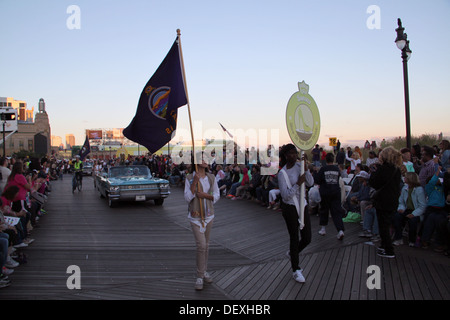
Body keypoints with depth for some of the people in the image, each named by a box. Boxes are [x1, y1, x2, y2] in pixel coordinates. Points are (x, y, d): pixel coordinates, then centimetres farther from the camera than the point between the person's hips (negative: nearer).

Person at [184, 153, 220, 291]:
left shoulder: (211, 177, 2)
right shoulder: (190, 178, -8)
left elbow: (217, 195, 5)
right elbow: (187, 198, -12)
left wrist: (206, 195, -14)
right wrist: (194, 182, -21)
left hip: (209, 215, 4)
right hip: (195, 216, -4)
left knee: (206, 245, 13)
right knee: (201, 245, -12)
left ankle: (204, 271, 29)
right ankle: (199, 276, 1)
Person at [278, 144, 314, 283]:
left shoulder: (299, 166, 4)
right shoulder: (282, 173, -13)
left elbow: (310, 183, -1)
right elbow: (285, 195, -18)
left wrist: (306, 169, -14)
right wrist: (298, 183, -24)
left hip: (302, 206, 6)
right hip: (290, 208, -6)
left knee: (307, 238, 9)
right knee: (294, 238, 3)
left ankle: (293, 253, 40)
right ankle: (296, 270, 19)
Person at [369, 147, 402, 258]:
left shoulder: (384, 168, -20)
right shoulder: (397, 169, 5)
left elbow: (373, 183, -15)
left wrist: (375, 169, -4)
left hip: (383, 202, -8)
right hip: (393, 202, 8)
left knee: (383, 226, 2)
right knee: (386, 225, 21)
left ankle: (389, 251, 5)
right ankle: (384, 246, 34)